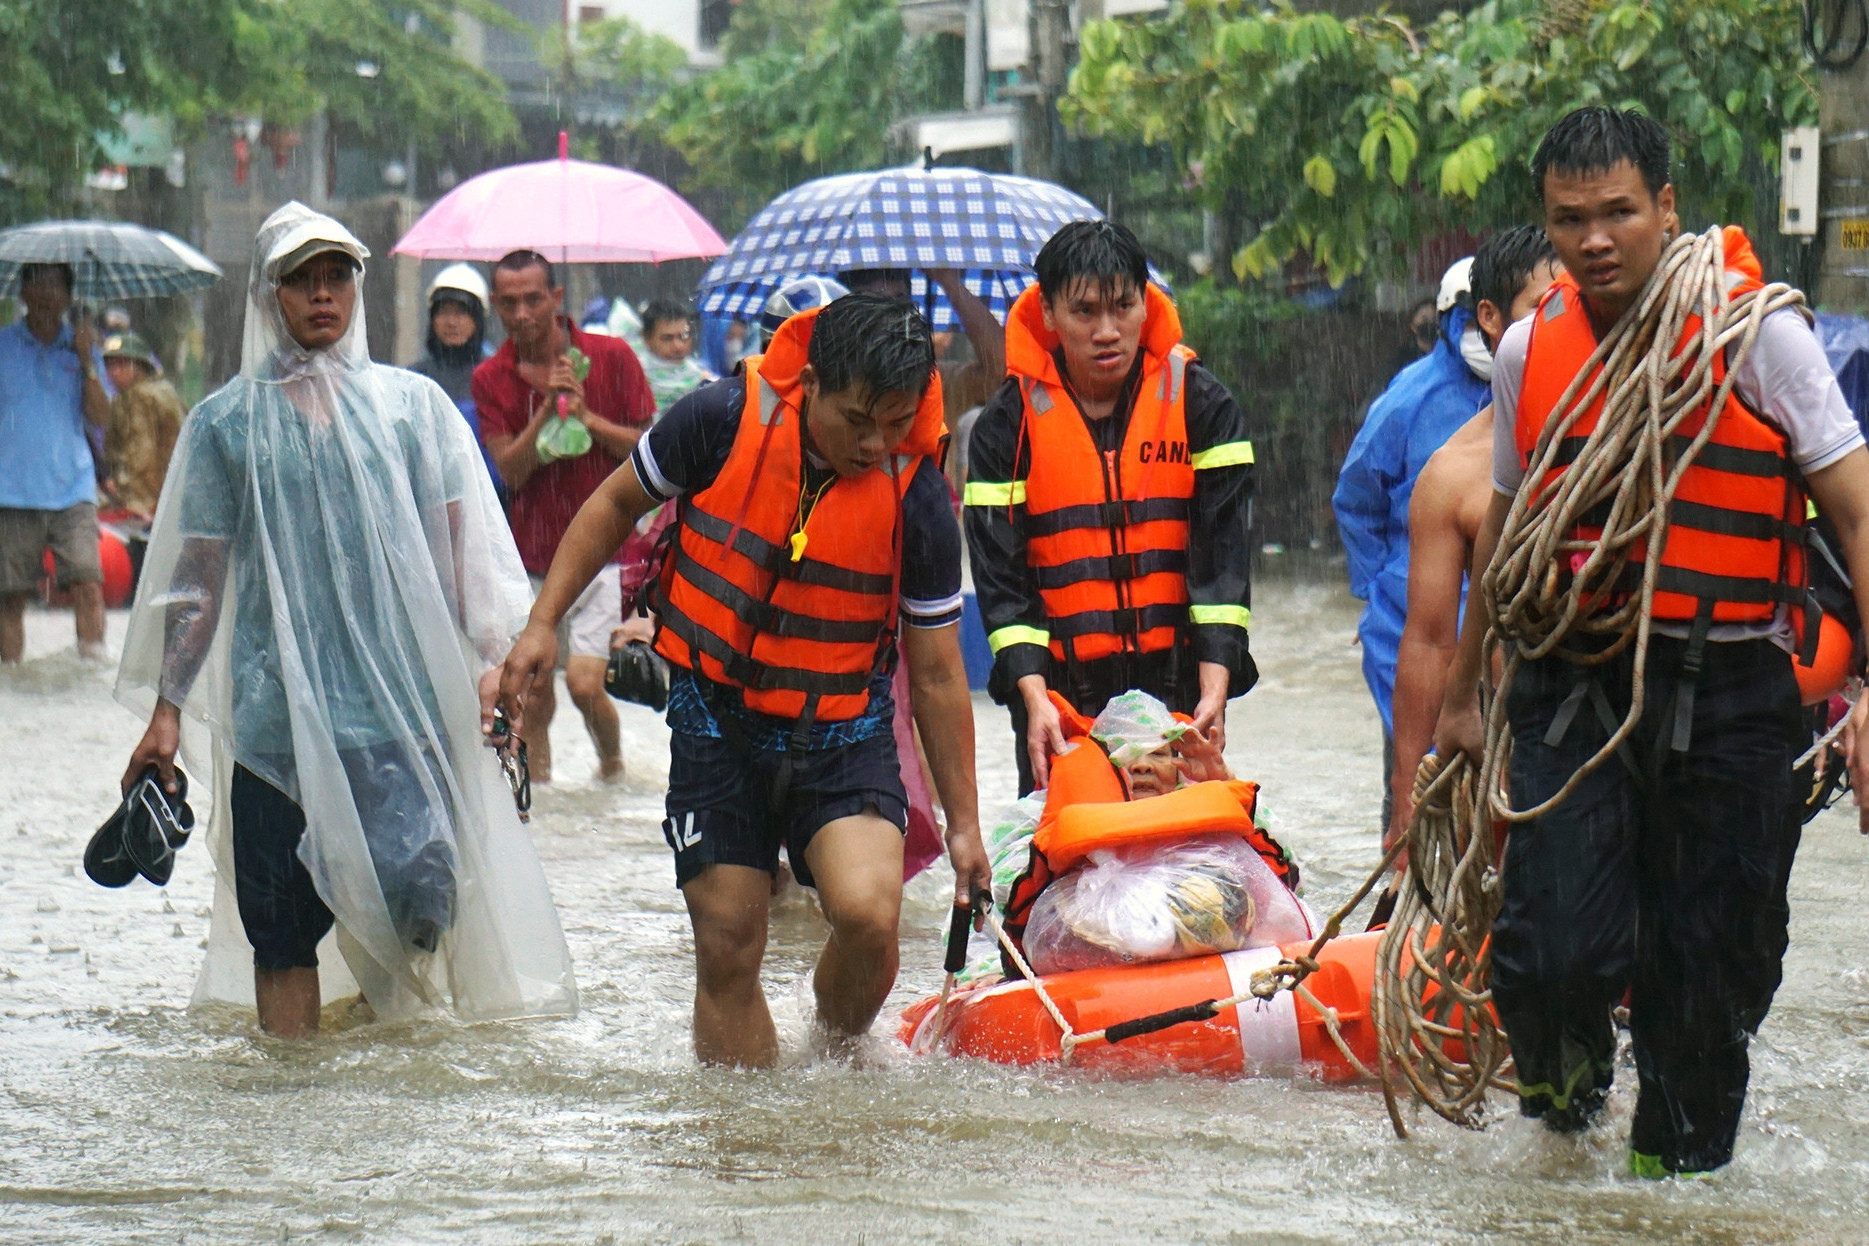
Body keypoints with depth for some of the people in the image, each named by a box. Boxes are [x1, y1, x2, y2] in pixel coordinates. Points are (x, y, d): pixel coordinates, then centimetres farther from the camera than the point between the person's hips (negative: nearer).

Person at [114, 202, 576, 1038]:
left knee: (418, 889, -17)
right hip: (277, 710, 1)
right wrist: (165, 710, 6)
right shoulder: (226, 422, 9)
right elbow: (195, 577, 11)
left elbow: (467, 546, 9)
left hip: (404, 699, 0)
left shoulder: (412, 405, 10)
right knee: (280, 931, 1)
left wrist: (501, 656, -3)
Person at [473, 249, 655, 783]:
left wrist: (588, 418, -14)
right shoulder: (491, 379, 3)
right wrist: (548, 408, -17)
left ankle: (613, 765, 13)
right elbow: (510, 469, -5)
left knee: (584, 682, -13)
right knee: (534, 696, 3)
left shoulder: (611, 357, -1)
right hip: (532, 558, 2)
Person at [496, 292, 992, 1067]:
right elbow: (616, 506, 6)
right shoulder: (723, 421, -14)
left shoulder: (918, 501, -13)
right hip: (717, 721, 1)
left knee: (867, 915, -23)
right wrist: (543, 623, 1)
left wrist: (963, 822, 3)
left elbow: (936, 674, -2)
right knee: (728, 952, 1)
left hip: (843, 734, -1)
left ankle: (839, 1053, 7)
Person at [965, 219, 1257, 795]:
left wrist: (1214, 688, -14)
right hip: (1059, 690, 0)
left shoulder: (1201, 405, 3)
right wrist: (1035, 698, -17)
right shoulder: (1008, 424, 1)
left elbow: (1222, 554, -2)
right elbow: (999, 574, -3)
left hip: (1175, 686, 0)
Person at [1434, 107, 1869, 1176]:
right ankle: (1568, 1085, 20)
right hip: (1575, 686, 2)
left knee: (1712, 968, 2)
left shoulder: (1757, 330, -4)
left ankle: (1680, 1164, 24)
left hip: (1728, 696, -2)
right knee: (1553, 954, -13)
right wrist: (1464, 695, 31)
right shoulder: (1532, 350, 7)